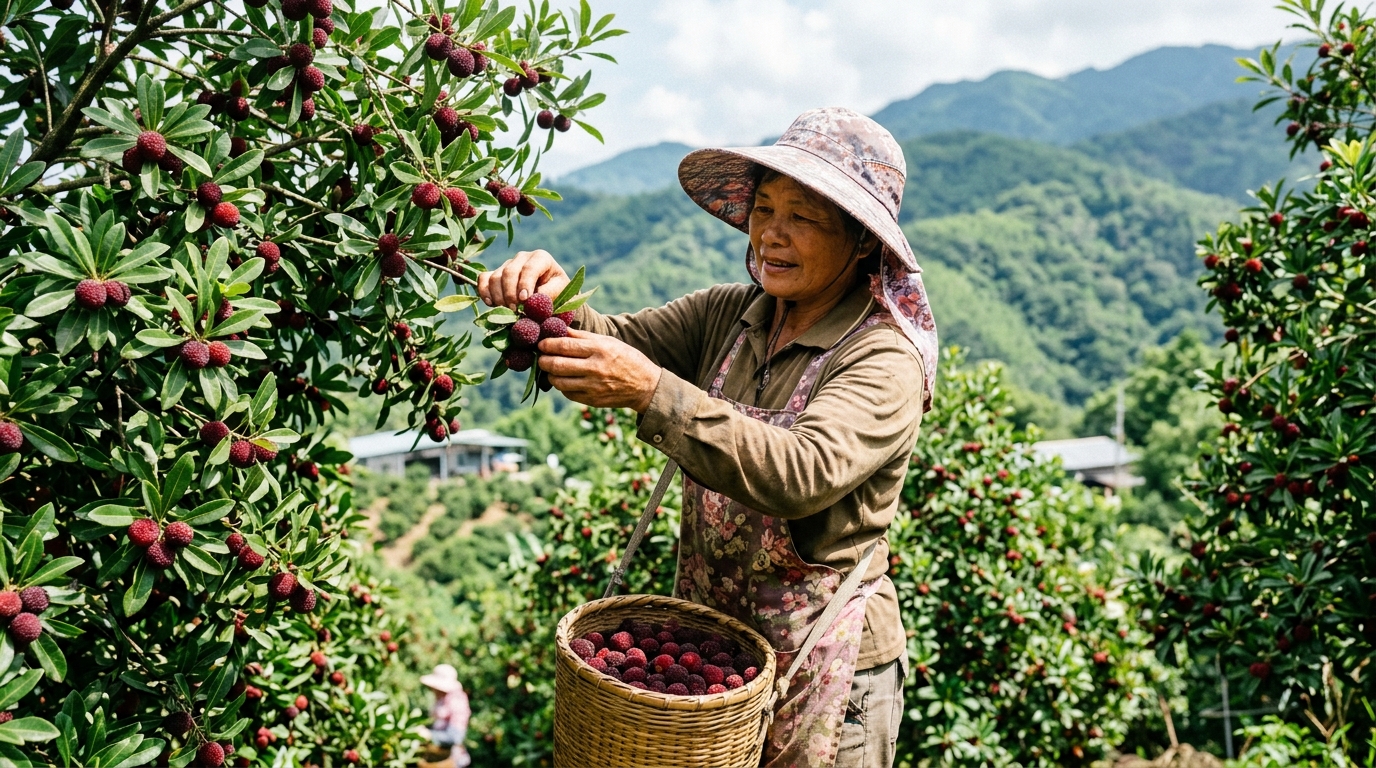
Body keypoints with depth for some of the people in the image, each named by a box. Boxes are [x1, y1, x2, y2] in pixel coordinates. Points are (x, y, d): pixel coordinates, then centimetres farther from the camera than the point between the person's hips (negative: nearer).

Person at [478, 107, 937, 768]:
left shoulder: (885, 362, -19)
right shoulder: (727, 315, 0)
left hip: (822, 667, -5)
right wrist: (555, 304, -29)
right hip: (705, 641, 6)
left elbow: (803, 474, -34)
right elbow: (617, 343, -7)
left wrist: (652, 392, -41)